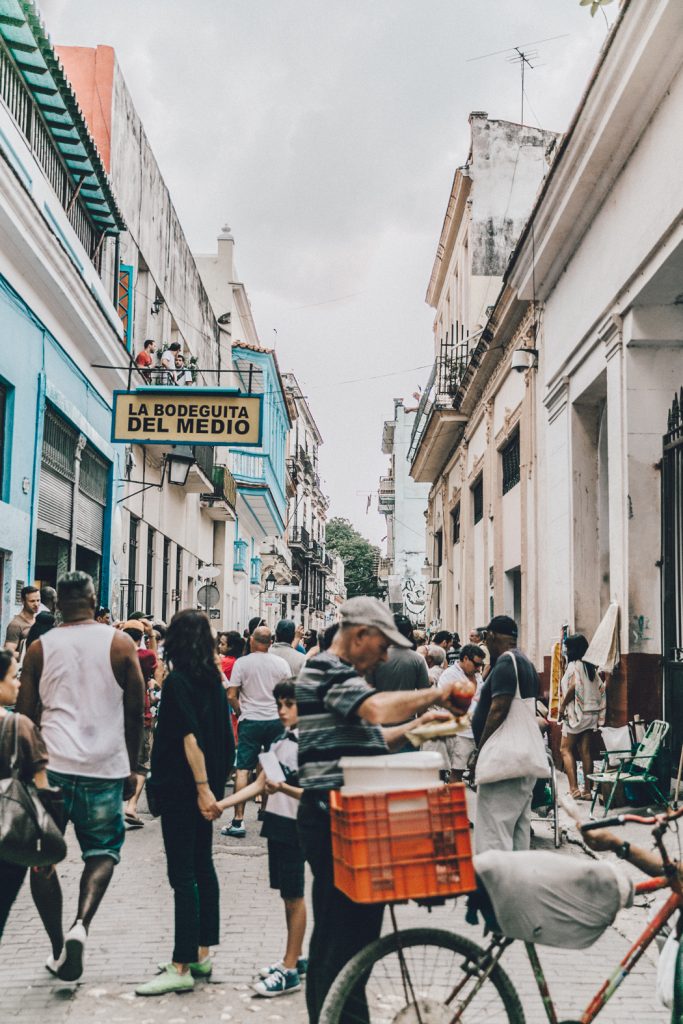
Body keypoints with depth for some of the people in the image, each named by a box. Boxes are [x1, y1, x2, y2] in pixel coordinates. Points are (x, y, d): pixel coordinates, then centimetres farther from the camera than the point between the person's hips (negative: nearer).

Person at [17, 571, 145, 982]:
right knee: (103, 850, 14)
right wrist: (132, 767, 12)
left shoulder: (40, 648, 3)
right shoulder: (120, 643, 1)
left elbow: (26, 714, 4)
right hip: (105, 766, 0)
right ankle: (81, 925, -9)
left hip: (51, 764, 1)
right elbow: (135, 712, 2)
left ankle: (59, 948, 15)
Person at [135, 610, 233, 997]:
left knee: (183, 875, -5)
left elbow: (190, 736, -22)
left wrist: (202, 787, -23)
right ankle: (203, 953, 23)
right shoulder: (213, 680, 8)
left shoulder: (177, 681, -14)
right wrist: (212, 785, 17)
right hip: (207, 784, 8)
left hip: (182, 788, -8)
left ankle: (182, 968, -2)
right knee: (202, 866, 15)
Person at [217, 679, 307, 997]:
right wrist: (221, 804, 8)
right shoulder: (280, 741, 12)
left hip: (294, 827, -8)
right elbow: (260, 784, 14)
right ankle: (296, 958, 27)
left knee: (293, 896, -1)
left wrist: (283, 788, -34)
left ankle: (289, 970, 5)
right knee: (287, 895, 15)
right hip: (276, 822, 8)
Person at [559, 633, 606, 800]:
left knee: (566, 749, -1)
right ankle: (587, 790, 7)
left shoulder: (574, 665, -9)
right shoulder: (591, 667, 11)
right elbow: (601, 689, 8)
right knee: (585, 751, 7)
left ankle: (574, 788, -10)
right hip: (591, 714, 7)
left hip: (576, 713, -7)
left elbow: (572, 687, -22)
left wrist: (562, 707, -11)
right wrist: (599, 714, 14)